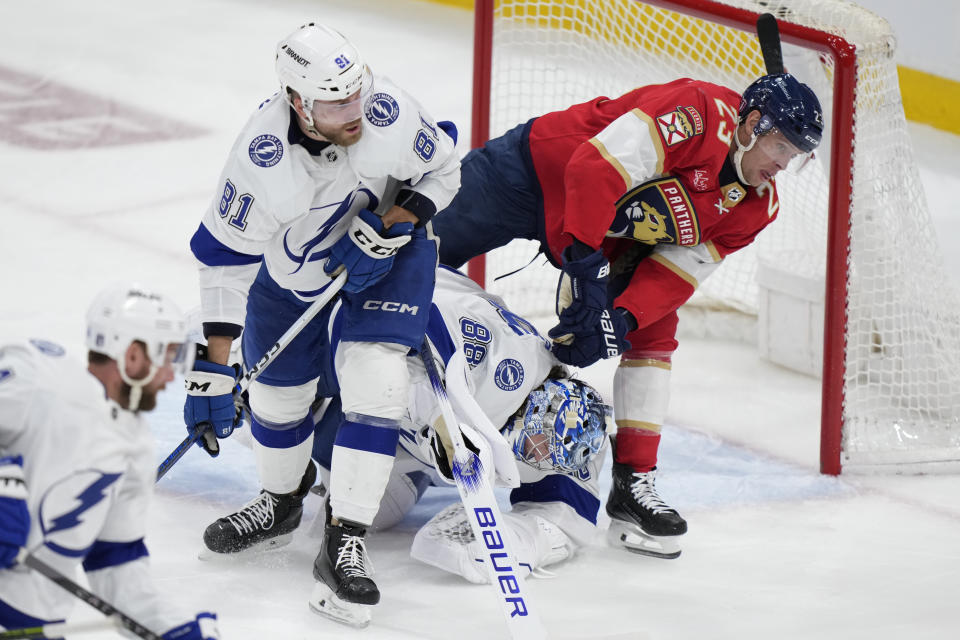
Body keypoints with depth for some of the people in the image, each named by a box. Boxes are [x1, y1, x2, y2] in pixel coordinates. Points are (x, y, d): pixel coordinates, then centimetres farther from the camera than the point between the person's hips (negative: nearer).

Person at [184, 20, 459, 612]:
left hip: (390, 252, -1)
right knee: (278, 390, 8)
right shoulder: (262, 158, -35)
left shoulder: (391, 115, -32)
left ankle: (346, 539, -11)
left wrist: (396, 222, -27)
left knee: (374, 377, -18)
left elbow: (443, 170, -10)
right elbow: (225, 259, -27)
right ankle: (282, 502, 41)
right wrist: (213, 369, -29)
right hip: (292, 264, 1)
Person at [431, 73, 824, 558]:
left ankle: (633, 482, -1)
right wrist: (585, 264, -39)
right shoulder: (701, 114, -31)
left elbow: (677, 271, -10)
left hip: (614, 240, 6)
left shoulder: (756, 207, -7)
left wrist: (623, 318, -27)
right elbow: (597, 168, -37)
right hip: (535, 171, -6)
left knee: (654, 332, -3)